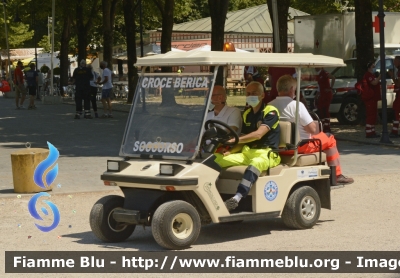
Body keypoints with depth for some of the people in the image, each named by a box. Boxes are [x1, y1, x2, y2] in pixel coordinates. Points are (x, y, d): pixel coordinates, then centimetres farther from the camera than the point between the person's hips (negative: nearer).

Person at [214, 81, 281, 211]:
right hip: (247, 153, 7)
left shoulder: (270, 112, -5)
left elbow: (259, 134, -20)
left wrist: (234, 140, -27)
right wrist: (230, 151, -2)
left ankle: (236, 198, -55)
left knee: (256, 162, -42)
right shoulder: (247, 114, 17)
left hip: (266, 153, -7)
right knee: (216, 159, -11)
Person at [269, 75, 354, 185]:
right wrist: (315, 126, 4)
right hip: (299, 146, -7)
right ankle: (337, 175, 23)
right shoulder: (296, 105, -21)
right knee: (330, 139, 18)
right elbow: (313, 129, -21)